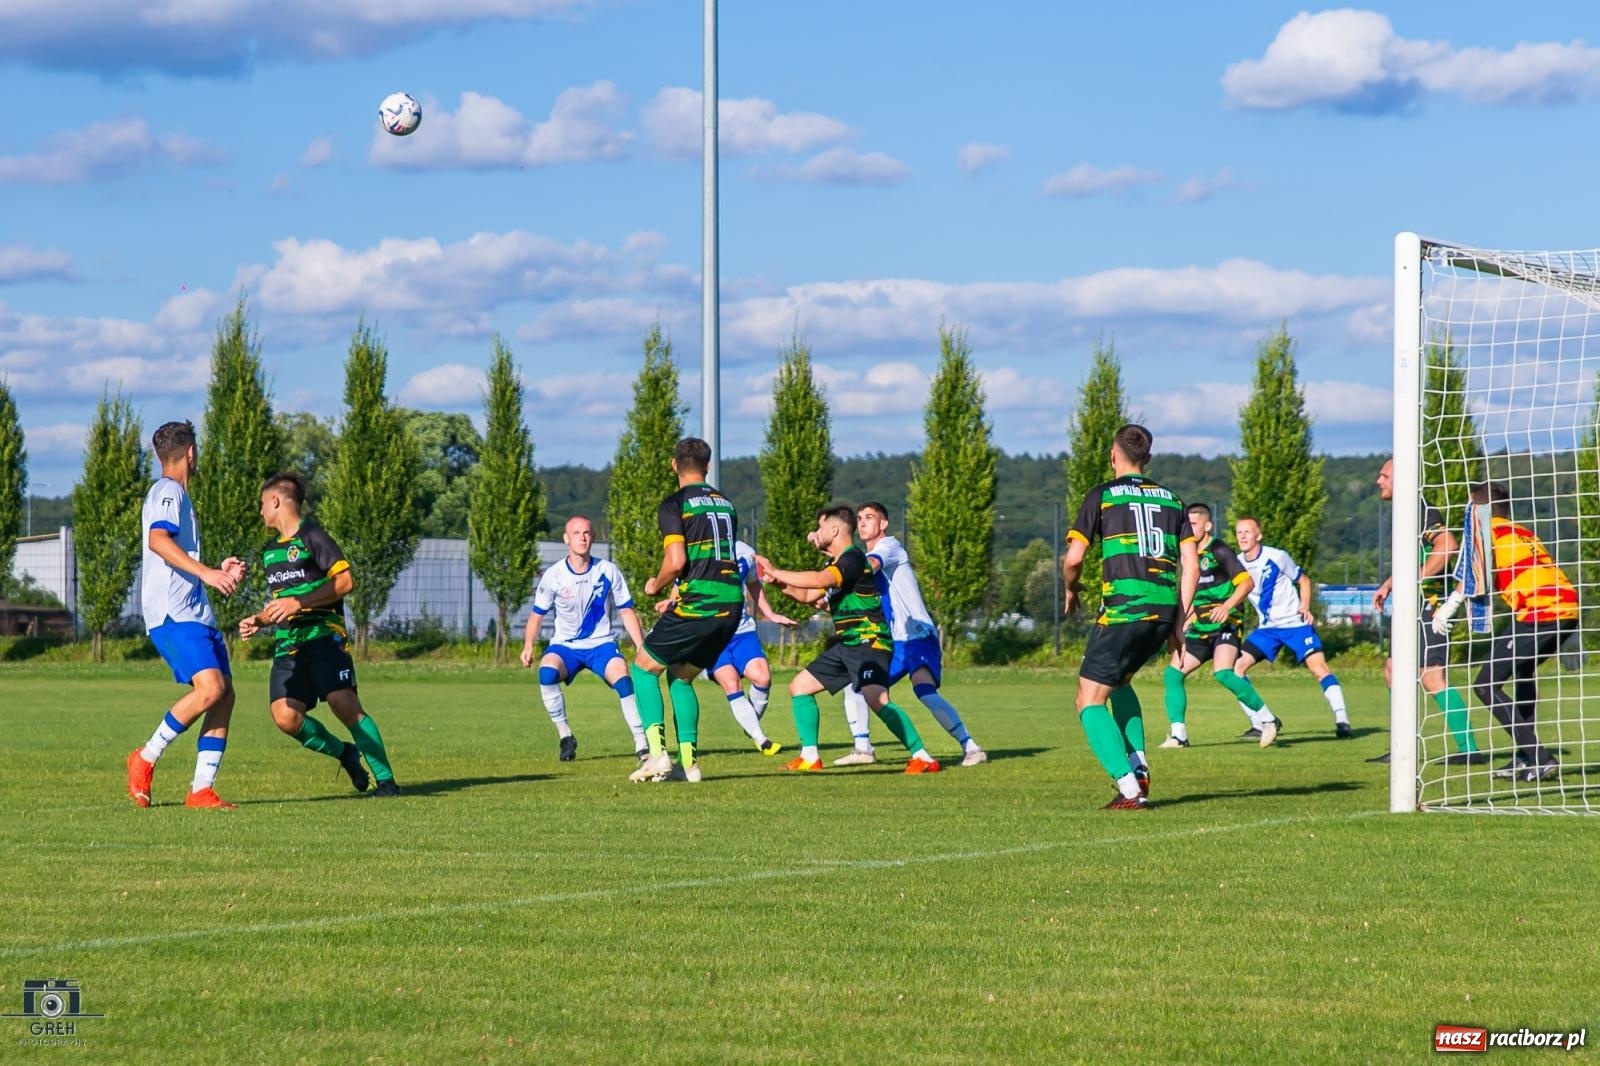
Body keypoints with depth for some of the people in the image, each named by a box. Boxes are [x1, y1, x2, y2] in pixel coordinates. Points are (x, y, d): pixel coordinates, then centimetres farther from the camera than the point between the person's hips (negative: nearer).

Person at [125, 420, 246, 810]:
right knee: (210, 688, -23)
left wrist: (220, 572, 25)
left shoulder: (176, 494, 26)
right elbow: (158, 539, -23)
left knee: (224, 694, -1)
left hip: (194, 612, 10)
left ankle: (201, 789, -2)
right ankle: (146, 758, -8)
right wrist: (205, 572, -30)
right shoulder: (168, 490, -5)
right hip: (172, 614, -10)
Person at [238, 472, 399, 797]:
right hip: (287, 644, 7)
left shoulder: (312, 536, -3)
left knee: (344, 705, -20)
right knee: (285, 715, -11)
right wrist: (259, 621, 15)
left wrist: (298, 603, -16)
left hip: (323, 635, -7)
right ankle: (344, 753, 11)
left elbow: (345, 581, -11)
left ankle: (385, 779, -14)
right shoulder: (271, 550, 22)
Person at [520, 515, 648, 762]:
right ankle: (565, 737, -16)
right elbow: (537, 614, 2)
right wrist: (528, 645, -14)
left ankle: (641, 744, -21)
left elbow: (626, 611, 2)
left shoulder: (608, 571, -7)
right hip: (565, 645, 0)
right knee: (546, 672, -31)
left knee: (621, 676, -29)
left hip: (601, 643, 0)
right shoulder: (553, 576, -8)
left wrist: (641, 646, -7)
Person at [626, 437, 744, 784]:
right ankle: (687, 761, 10)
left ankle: (657, 752, -5)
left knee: (644, 668, 10)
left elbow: (676, 561, -15)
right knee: (681, 676, 21)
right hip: (732, 602, 6)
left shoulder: (674, 505, -5)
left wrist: (655, 585, 4)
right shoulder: (725, 504, 17)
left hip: (697, 605, -6)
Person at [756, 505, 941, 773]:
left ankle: (922, 758, -28)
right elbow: (808, 595, 27)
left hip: (868, 641, -11)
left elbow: (818, 580, -30)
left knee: (876, 699, -29)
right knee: (799, 686, 12)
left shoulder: (853, 558, -15)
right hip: (846, 644, 11)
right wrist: (777, 583, 12)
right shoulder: (837, 563, 17)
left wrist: (775, 572, -20)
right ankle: (810, 758, 15)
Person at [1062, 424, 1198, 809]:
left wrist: (1071, 590, 18)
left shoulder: (1102, 495, 1)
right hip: (1165, 610, 6)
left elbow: (1073, 558, -3)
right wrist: (1180, 621, 14)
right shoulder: (1171, 499, 15)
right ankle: (1140, 771, 16)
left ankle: (1129, 788, -14)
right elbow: (1191, 566, 10)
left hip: (1123, 610, -6)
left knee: (1090, 701, 1)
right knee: (1120, 680, 29)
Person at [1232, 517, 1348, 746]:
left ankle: (1342, 720, -19)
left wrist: (1305, 607, -12)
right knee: (1236, 666, -8)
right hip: (1267, 628, 5)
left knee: (1318, 666, -21)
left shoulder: (1276, 557, -10)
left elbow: (1304, 580, 1)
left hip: (1295, 623, -5)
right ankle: (1265, 722, 0)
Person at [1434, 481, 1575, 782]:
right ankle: (1525, 757, 30)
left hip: (1538, 612, -8)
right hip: (1568, 607, 8)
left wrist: (1447, 609, 3)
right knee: (1524, 670, 33)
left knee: (1485, 686, -1)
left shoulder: (1486, 529, 6)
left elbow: (1475, 580, -4)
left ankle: (1539, 760, -9)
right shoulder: (1524, 533, 27)